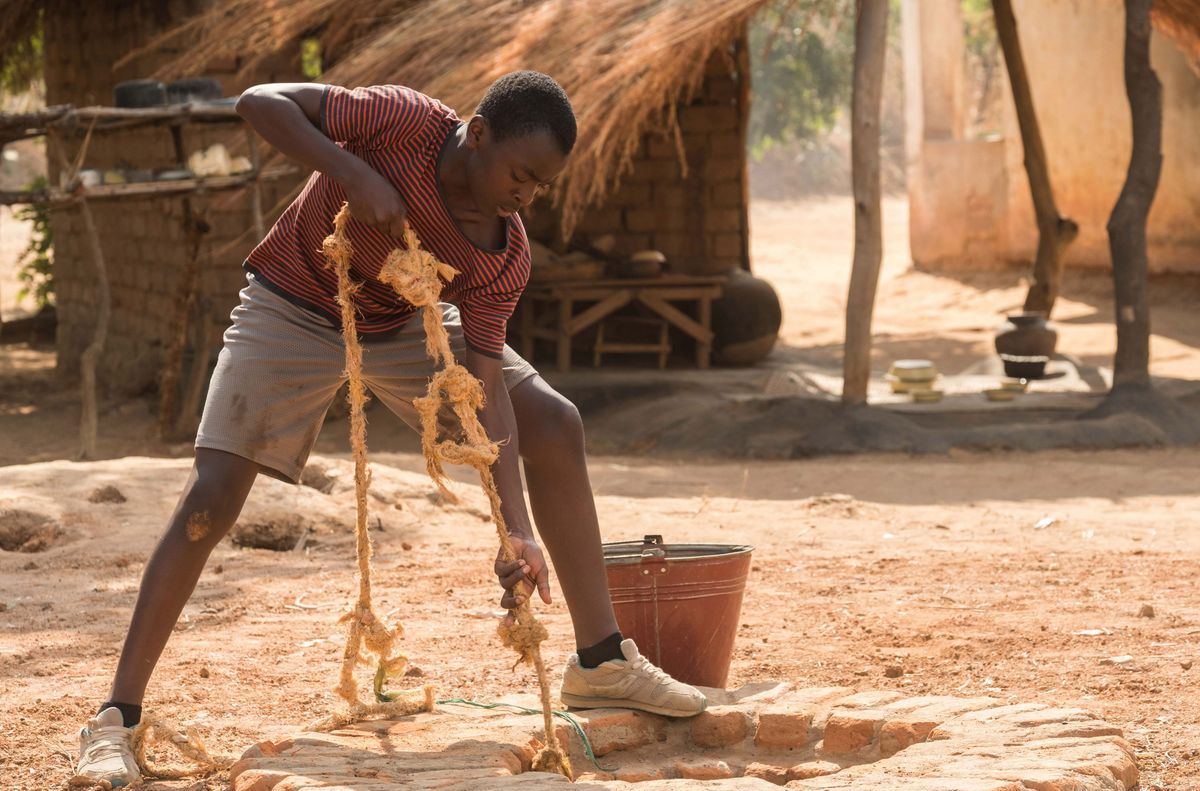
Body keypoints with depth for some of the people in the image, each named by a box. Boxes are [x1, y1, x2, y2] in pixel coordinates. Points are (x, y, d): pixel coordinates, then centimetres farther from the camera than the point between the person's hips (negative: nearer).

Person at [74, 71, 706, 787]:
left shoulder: (506, 258, -21)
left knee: (554, 425, -6)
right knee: (212, 496, -17)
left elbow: (486, 388, -21)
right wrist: (352, 172, -45)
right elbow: (261, 101, -32)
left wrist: (517, 532, -30)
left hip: (402, 324, 4)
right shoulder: (401, 123, -32)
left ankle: (602, 663, 4)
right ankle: (118, 716, -10)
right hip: (293, 315, -4)